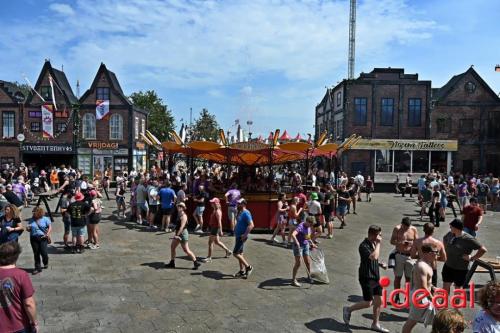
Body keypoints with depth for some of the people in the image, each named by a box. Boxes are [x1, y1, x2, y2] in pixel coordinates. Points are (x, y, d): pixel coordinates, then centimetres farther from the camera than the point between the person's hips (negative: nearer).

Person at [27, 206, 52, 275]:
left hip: (43, 238, -3)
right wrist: (28, 229, -7)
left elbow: (50, 227, -1)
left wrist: (48, 234, -15)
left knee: (43, 252, -7)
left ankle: (46, 263, 24)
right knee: (36, 253, 5)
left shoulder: (45, 219, 1)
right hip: (34, 238, 3)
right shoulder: (31, 220, 10)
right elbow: (29, 229, 17)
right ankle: (38, 268, 14)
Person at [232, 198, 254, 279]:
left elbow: (251, 225, -26)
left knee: (235, 253, -9)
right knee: (240, 253, 14)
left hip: (241, 237, -10)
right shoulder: (240, 212, 12)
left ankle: (248, 267, 2)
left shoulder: (246, 213, -18)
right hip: (238, 236, 10)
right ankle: (242, 271, 22)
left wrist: (245, 235, -25)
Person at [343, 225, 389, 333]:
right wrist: (378, 244, -27)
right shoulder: (364, 246, -22)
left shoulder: (374, 243, 6)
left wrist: (380, 264, 3)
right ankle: (348, 309, 20)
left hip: (375, 276, 8)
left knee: (379, 301, 11)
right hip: (366, 277, -8)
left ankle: (375, 324, 27)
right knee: (368, 303, -1)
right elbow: (374, 256, -38)